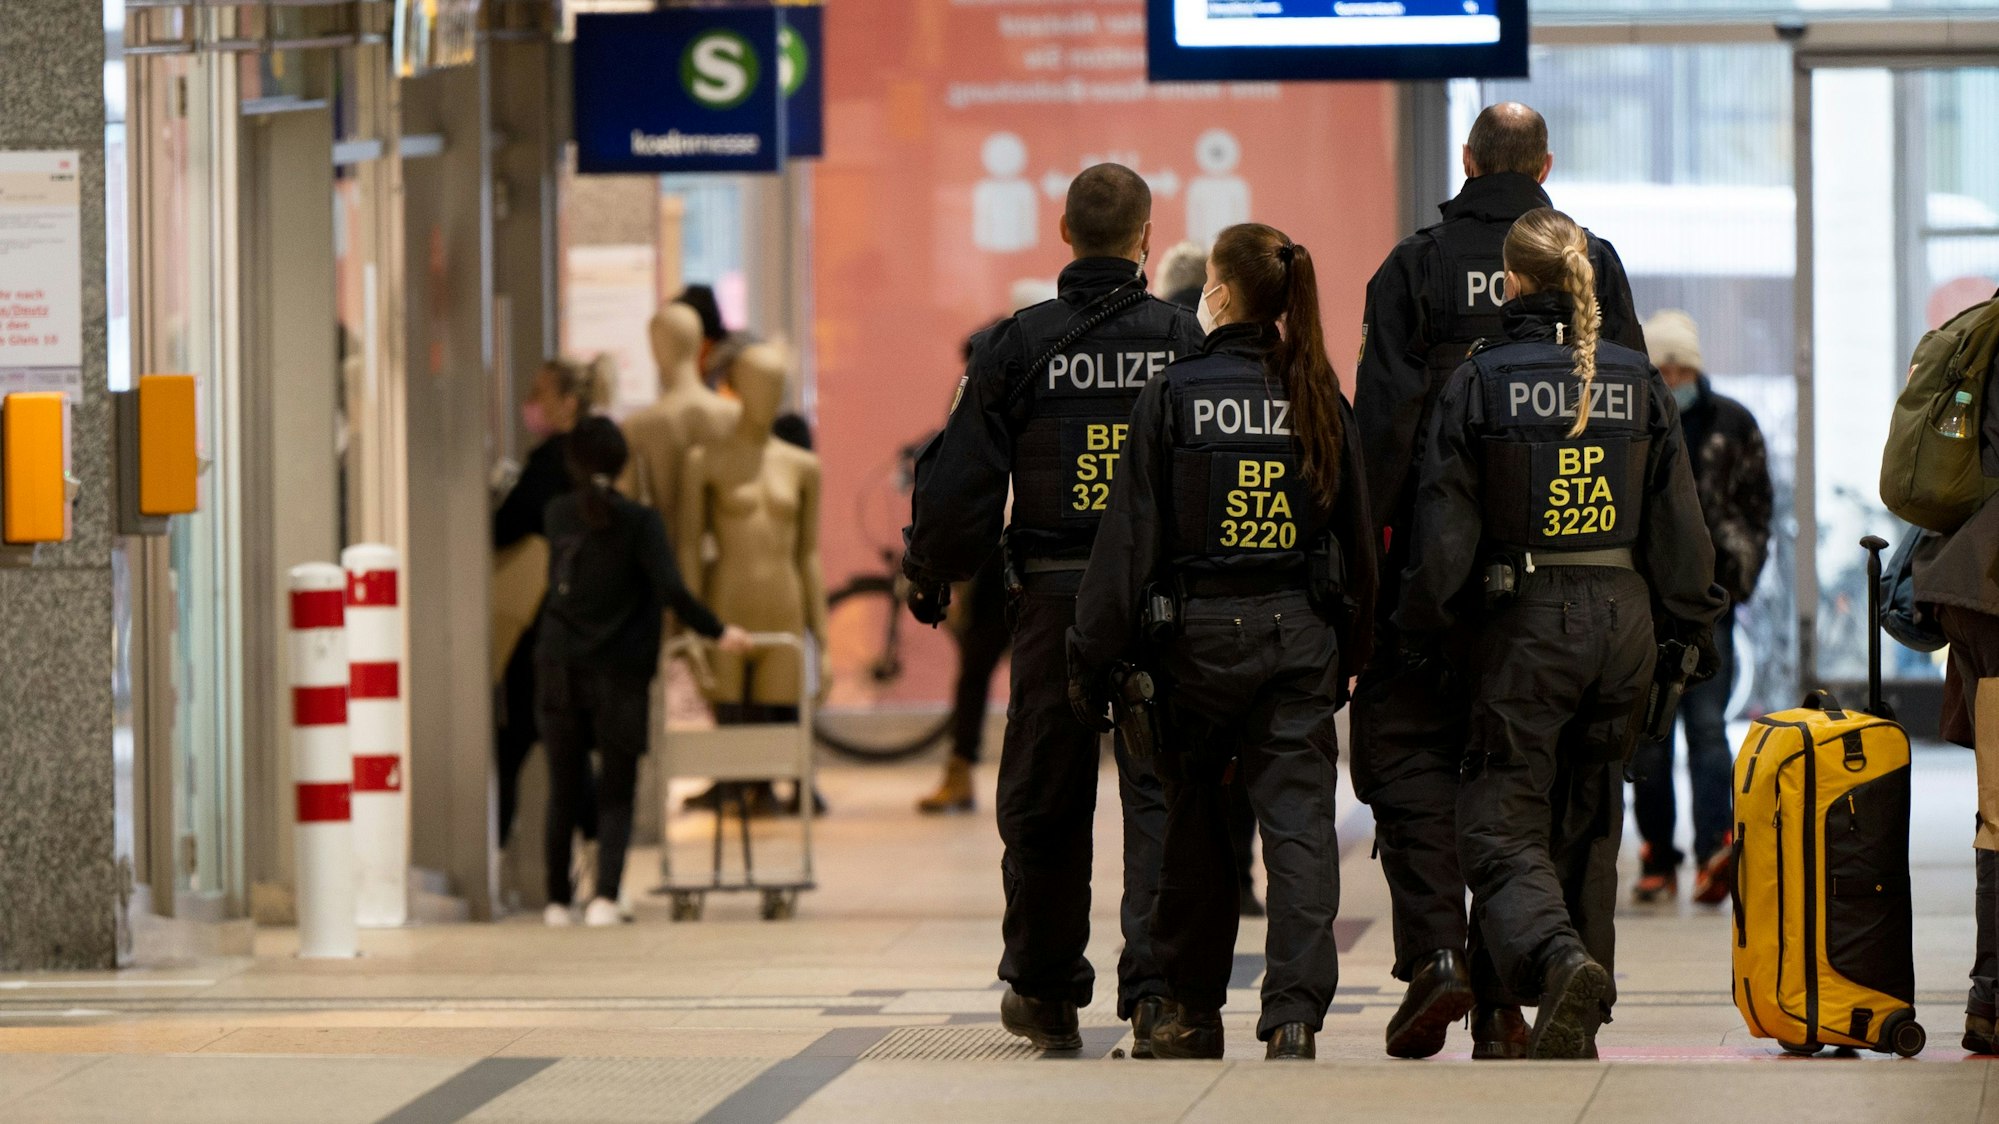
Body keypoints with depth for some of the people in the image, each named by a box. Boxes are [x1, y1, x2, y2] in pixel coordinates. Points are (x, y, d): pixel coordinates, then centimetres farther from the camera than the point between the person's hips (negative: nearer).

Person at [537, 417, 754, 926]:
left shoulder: (559, 515, 3)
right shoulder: (639, 521, -8)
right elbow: (671, 590, -17)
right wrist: (717, 632, -5)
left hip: (560, 669, 3)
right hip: (620, 674, -3)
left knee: (563, 792, 13)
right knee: (616, 794, 2)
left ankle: (558, 901, 19)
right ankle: (605, 895, -16)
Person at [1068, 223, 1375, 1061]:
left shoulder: (1173, 395, -7)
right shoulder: (1319, 400, 2)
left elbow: (1132, 534, -7)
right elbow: (1358, 535, 7)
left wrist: (1096, 651, -2)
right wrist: (1350, 651, 17)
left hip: (1201, 631, -2)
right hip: (1300, 630, 2)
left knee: (1195, 821, 13)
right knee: (1299, 820, -1)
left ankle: (1194, 1009, 21)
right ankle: (1295, 1011, -13)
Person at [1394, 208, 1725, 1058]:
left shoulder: (1478, 383, -8)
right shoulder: (1637, 381, 2)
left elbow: (1445, 527, -7)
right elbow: (1677, 519, 6)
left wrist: (1421, 636, 2)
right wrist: (1695, 623, 16)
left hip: (1523, 624, -4)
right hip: (1623, 620, 4)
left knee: (1500, 825, -1)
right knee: (1590, 821, 16)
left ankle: (1558, 959, -29)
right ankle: (1577, 1023, 20)